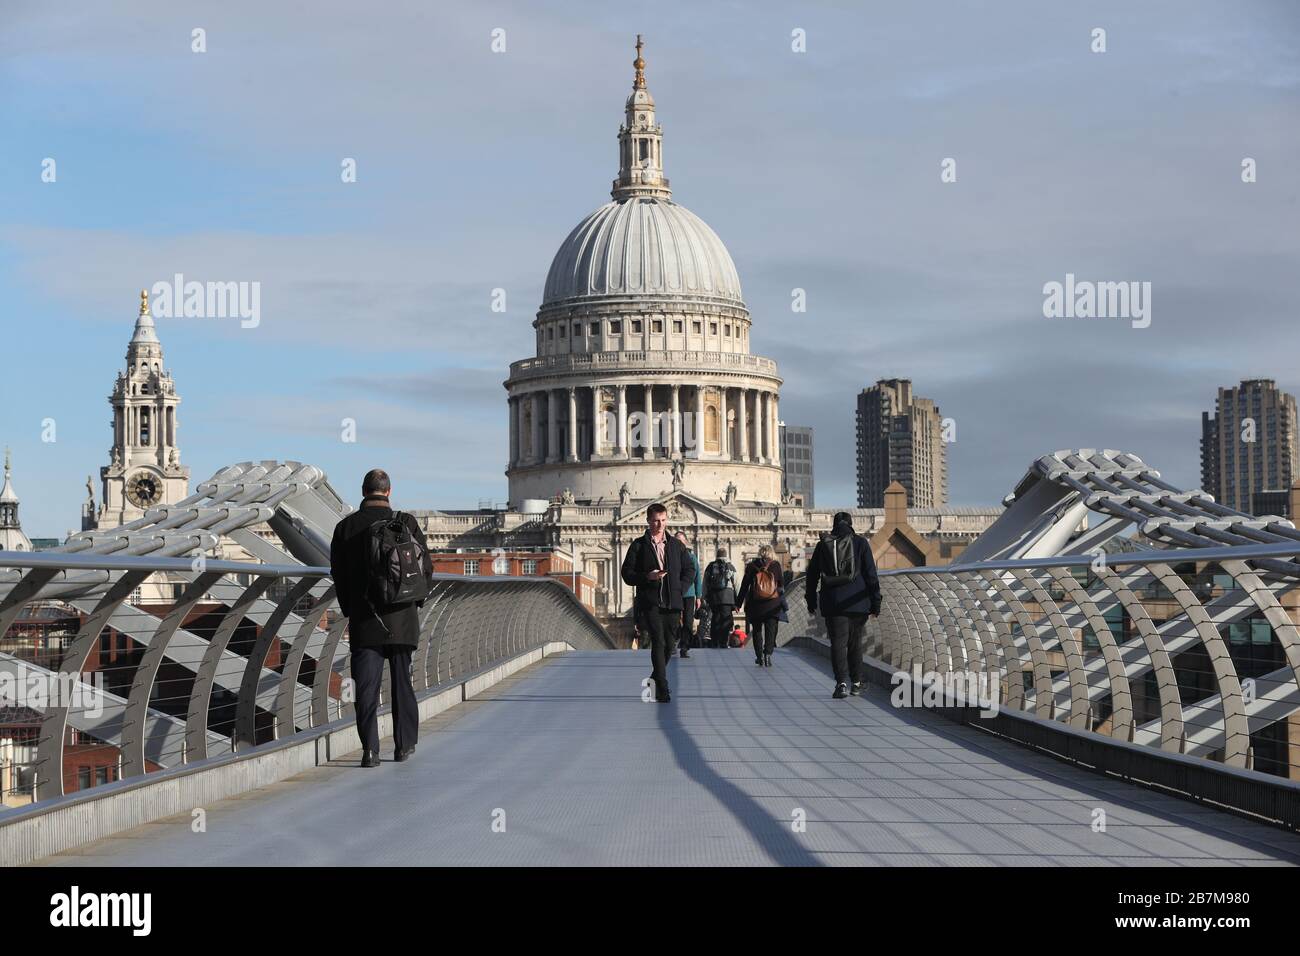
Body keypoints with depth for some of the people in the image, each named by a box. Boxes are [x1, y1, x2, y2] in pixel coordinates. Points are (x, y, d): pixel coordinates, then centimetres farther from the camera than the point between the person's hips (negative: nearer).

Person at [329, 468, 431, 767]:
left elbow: (338, 574, 3)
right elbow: (426, 566, -2)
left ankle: (370, 749, -9)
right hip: (401, 619, 0)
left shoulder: (346, 527, -1)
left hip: (364, 619, 0)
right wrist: (415, 601, 13)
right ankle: (404, 745, 19)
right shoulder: (405, 523, -4)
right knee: (402, 683, 12)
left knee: (366, 686, 0)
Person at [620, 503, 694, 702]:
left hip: (672, 603, 4)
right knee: (658, 642, -16)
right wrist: (647, 577, -16)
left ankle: (656, 677, 31)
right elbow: (627, 574, 1)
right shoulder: (638, 546, 4)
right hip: (650, 603, -4)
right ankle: (662, 689, -19)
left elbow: (689, 571, 18)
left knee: (669, 644, 8)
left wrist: (679, 588, 1)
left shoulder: (676, 545, 13)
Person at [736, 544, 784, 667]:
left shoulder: (752, 566, 3)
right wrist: (782, 600, 16)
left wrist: (739, 603, 9)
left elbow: (744, 585, 4)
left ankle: (759, 656, 11)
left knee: (757, 630, 12)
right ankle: (768, 654, -13)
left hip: (755, 604, 1)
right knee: (771, 630, 3)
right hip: (772, 605, -1)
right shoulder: (775, 565, 1)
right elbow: (781, 584, 3)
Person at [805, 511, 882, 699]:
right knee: (855, 642, 15)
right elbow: (871, 573, -4)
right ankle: (856, 683, 21)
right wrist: (876, 602, -1)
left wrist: (811, 600, 21)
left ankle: (841, 683, -20)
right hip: (857, 603, 0)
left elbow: (812, 575, 11)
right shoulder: (860, 543, 0)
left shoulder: (823, 545, 5)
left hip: (833, 603, 0)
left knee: (838, 642, -2)